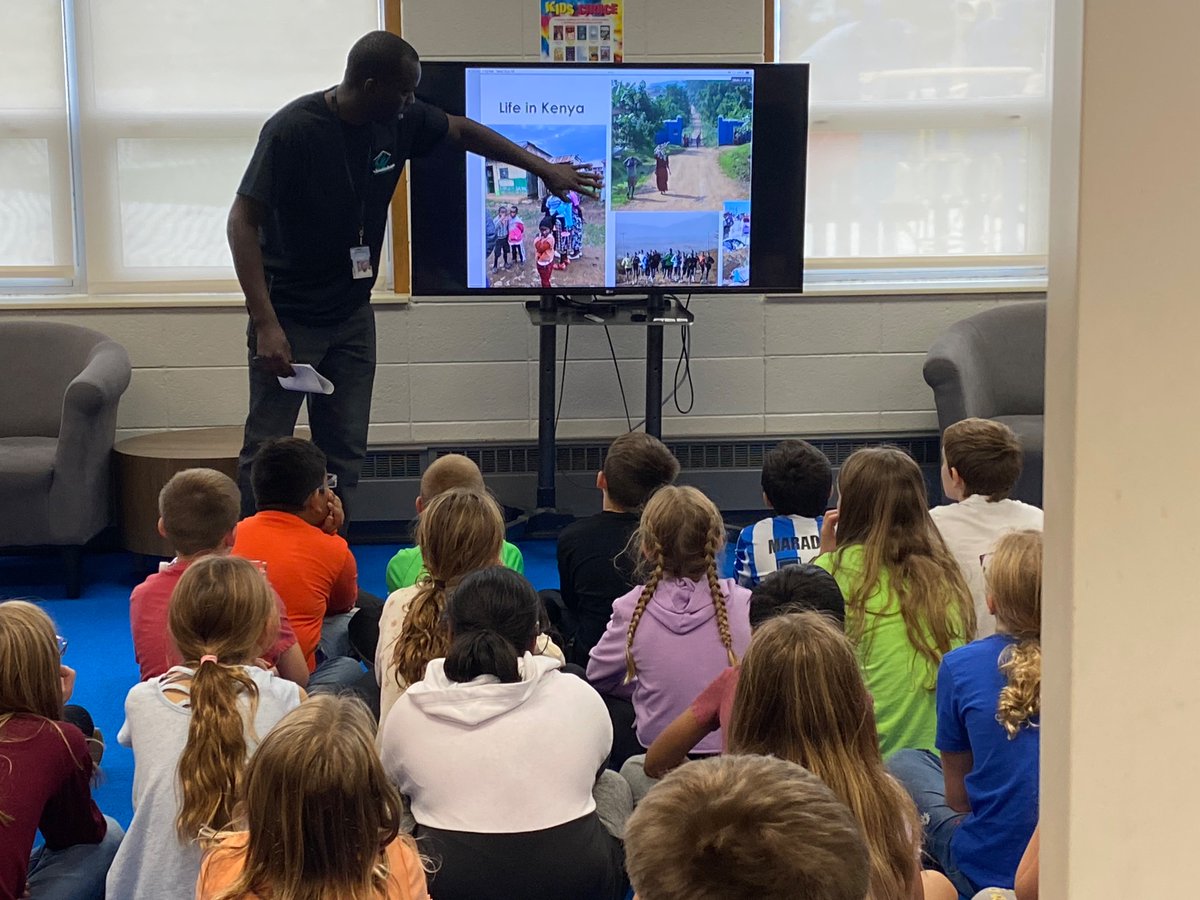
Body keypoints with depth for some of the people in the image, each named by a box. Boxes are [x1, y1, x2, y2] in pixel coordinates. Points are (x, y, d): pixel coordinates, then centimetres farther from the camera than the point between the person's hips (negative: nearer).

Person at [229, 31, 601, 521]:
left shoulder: (399, 120, -3)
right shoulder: (293, 130, -21)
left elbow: (462, 131, 17)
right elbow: (242, 222, -20)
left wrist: (544, 168, 19)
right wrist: (266, 325, -26)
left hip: (353, 314, 6)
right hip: (289, 316, -6)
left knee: (345, 454, 6)